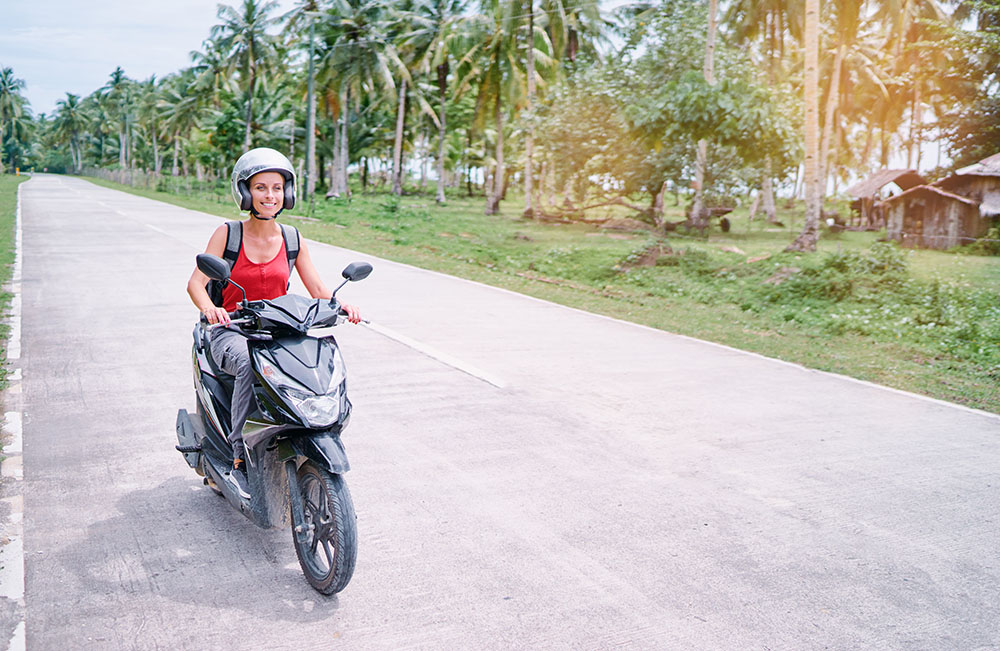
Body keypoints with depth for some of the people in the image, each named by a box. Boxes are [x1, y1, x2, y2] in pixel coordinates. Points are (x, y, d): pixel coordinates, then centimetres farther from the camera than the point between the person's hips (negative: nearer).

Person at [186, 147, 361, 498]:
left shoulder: (293, 241, 7)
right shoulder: (227, 234, -1)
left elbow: (319, 292, 4)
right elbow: (196, 282, -9)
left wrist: (343, 305, -18)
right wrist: (210, 308, -32)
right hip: (232, 332, -3)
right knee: (251, 366, -38)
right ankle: (239, 460, -27)